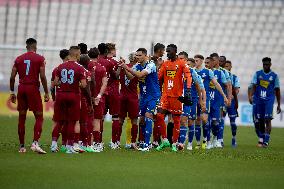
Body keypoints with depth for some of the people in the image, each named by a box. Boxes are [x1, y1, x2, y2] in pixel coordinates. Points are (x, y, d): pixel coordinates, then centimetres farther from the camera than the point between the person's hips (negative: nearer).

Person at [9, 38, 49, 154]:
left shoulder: (18, 59, 9)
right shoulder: (39, 59, -1)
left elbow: (12, 77, 6)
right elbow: (42, 77, -8)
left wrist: (12, 92, 15)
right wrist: (46, 93, -3)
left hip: (21, 88, 4)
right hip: (33, 88, -4)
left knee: (21, 118, 11)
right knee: (39, 117, 1)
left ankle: (22, 146, 13)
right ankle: (35, 143, -18)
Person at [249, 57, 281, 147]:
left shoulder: (274, 76, 5)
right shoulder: (257, 74, 7)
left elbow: (277, 91, 8)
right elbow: (254, 86, 0)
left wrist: (278, 105, 7)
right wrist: (251, 96, -19)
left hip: (269, 100, -2)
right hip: (259, 100, 2)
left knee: (267, 120, -14)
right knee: (260, 120, 7)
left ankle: (266, 141, -17)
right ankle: (261, 139, 20)